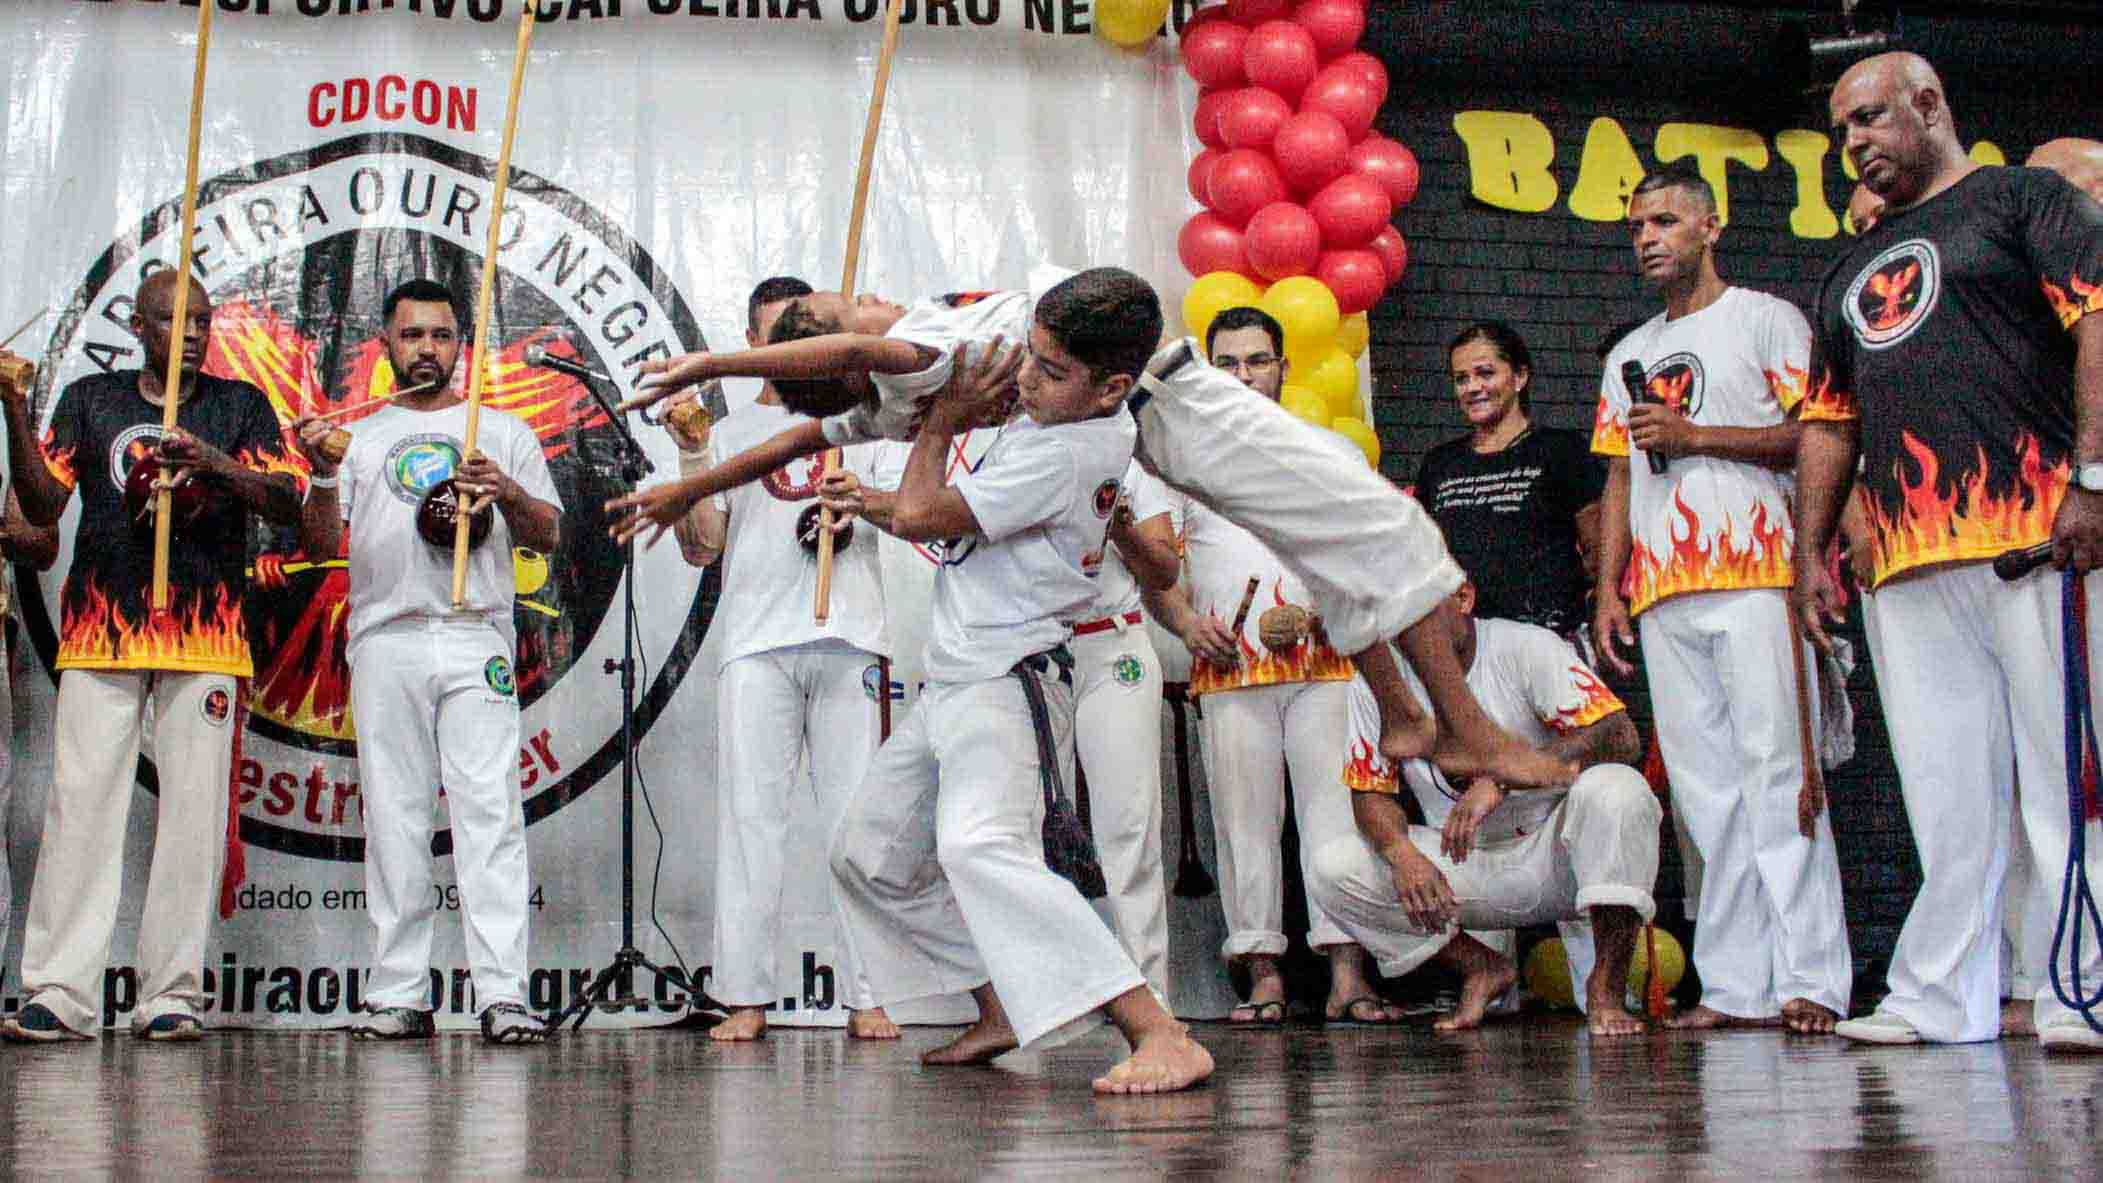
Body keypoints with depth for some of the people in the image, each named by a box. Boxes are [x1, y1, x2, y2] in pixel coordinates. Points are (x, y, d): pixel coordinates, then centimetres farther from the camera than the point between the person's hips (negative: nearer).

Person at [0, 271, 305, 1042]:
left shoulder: (241, 406, 12)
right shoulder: (90, 400, 14)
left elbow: (288, 501, 1)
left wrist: (214, 463, -16)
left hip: (205, 637, 0)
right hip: (99, 632, 0)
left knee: (193, 812, -3)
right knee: (79, 805, -6)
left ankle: (171, 995, 2)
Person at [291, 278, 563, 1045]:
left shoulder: (503, 432, 16)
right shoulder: (358, 437, 18)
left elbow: (548, 536, 11)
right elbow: (321, 546, 9)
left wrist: (507, 492, -9)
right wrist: (322, 476, -8)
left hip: (477, 639, -1)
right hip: (386, 639, 2)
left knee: (490, 811, -10)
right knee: (393, 818, 1)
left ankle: (503, 996, -13)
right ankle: (398, 996, 5)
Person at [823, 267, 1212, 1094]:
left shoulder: (1062, 455, -23)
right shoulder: (1086, 415, 4)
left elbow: (915, 514, -16)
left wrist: (943, 421, -3)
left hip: (1008, 683, -11)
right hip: (954, 684, 11)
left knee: (981, 847, -34)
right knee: (869, 852, 18)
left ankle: (1162, 1037, -40)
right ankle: (1000, 1011, 24)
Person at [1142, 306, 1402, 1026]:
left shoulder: (1330, 455, 15)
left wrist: (1316, 614, -10)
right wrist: (1186, 622, -9)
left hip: (1324, 665, 0)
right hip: (1229, 671, 1)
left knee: (1336, 809, -8)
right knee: (1244, 818, -2)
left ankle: (1348, 975, -10)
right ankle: (1264, 976, 0)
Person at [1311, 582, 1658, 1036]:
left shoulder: (1525, 647, -14)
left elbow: (1621, 737, -25)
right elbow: (1370, 793, 0)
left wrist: (1503, 780, -35)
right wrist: (1401, 853, -24)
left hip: (1552, 856, -3)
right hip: (1462, 865, 4)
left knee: (1615, 788, -34)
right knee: (1331, 869, -16)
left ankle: (1607, 986, -21)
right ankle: (1482, 968, 0)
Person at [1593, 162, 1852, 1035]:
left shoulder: (1766, 319, 8)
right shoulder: (1628, 355, 25)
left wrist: (1695, 434, -9)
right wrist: (1608, 589, 13)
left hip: (1753, 577, -6)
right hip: (1662, 594, 6)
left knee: (1775, 771, -12)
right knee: (1705, 789, 2)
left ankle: (1810, 979, -12)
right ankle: (1735, 987, 3)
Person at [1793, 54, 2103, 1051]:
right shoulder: (1851, 272, 27)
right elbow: (1829, 421, 28)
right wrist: (1811, 550, 19)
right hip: (1907, 561, 6)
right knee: (1945, 795, 5)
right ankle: (1938, 1000, 8)